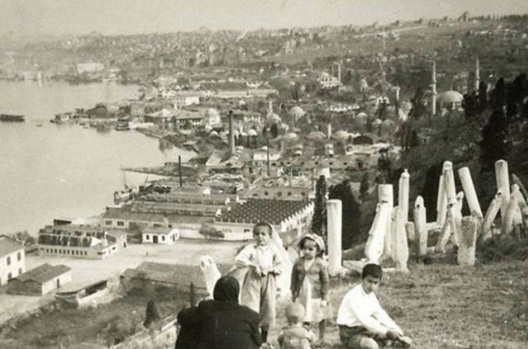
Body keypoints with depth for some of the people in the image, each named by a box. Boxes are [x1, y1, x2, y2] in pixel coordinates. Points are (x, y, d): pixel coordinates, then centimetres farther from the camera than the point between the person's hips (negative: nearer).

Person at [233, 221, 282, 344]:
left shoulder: (272, 251, 6)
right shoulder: (250, 248, -4)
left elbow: (279, 267, 6)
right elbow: (238, 260, -16)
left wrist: (269, 269, -11)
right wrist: (253, 265, -24)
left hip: (268, 282, 4)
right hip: (253, 280, -4)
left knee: (268, 310, 8)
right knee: (251, 310, -8)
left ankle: (264, 340, 25)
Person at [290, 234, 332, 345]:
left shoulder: (321, 264, -12)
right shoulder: (298, 263, -3)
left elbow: (325, 281, -8)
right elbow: (294, 278, 6)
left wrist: (324, 297, -9)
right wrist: (293, 293, 8)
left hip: (316, 296, -2)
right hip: (302, 296, 2)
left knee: (321, 317, 11)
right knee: (304, 319, 6)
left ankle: (321, 337, 28)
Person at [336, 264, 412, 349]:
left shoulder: (371, 294, 5)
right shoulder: (354, 296, -25)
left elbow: (380, 314, 7)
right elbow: (365, 320, -34)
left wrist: (396, 329, -6)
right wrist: (387, 331, -38)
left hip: (366, 330, 8)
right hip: (350, 334, -8)